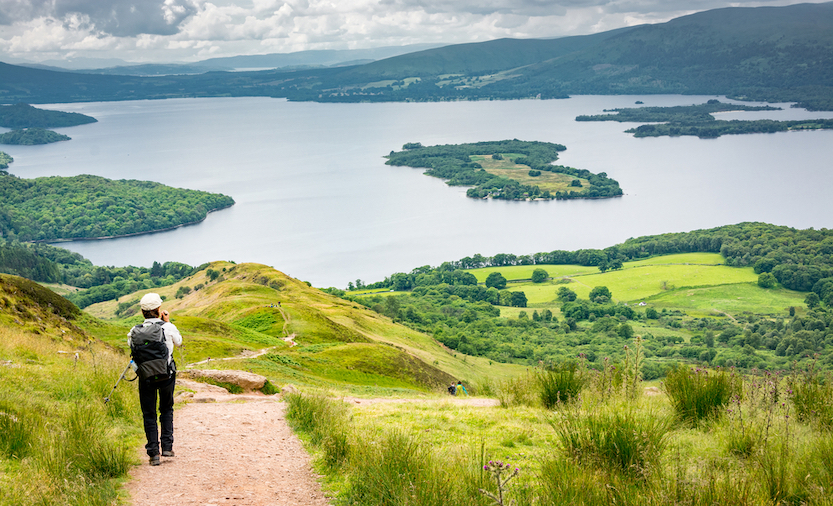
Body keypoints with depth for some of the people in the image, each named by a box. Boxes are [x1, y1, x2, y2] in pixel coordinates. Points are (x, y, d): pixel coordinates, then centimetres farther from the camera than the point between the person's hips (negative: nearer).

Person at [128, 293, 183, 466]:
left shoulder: (135, 331, -8)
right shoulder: (168, 327, -10)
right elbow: (179, 342, 10)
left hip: (145, 376, 0)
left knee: (149, 414, 9)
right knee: (166, 409, 21)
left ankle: (154, 454, 5)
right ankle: (167, 446, 14)